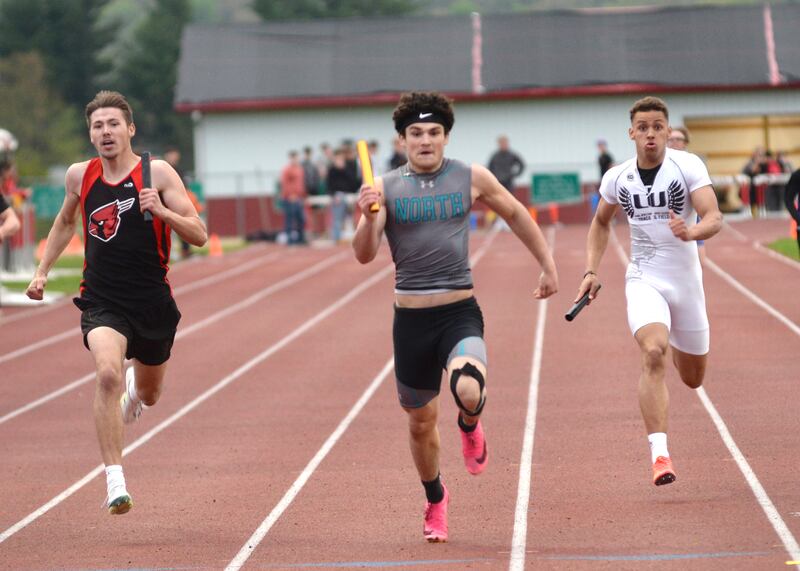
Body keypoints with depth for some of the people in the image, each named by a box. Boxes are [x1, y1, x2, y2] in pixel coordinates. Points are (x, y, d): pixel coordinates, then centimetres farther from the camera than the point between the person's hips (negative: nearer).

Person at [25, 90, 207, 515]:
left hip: (153, 303, 0)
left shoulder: (158, 174, -8)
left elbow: (199, 235, -10)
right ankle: (114, 481, -28)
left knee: (148, 395, 19)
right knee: (108, 373, -28)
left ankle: (133, 391, 60)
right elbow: (65, 221, 23)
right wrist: (43, 270, 18)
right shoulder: (80, 176, 2)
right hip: (102, 301, 0)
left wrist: (162, 211, -26)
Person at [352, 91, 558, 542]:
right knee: (421, 422, 12)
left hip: (460, 313, -1)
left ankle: (470, 429, 9)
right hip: (411, 318, 2)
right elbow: (365, 255, -7)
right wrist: (369, 216, -26)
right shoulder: (386, 188, 0)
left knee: (469, 392, -30)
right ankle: (436, 501, 40)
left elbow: (516, 214, 17)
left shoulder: (472, 179, 1)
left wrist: (548, 265, 17)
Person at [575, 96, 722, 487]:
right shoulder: (617, 178, -1)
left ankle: (676, 345, 54)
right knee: (653, 354, -28)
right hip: (644, 279, 0)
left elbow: (714, 218, -21)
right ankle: (659, 452, -31)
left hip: (686, 279, 0)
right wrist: (591, 271, 7)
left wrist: (691, 233, -42)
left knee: (693, 379, 14)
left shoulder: (688, 166, -10)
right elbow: (601, 223, 18)